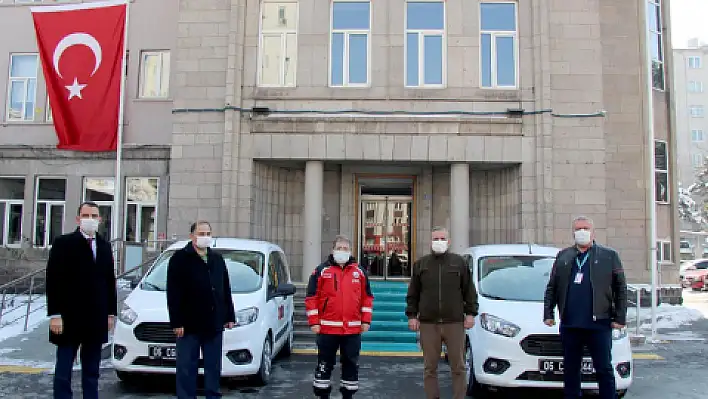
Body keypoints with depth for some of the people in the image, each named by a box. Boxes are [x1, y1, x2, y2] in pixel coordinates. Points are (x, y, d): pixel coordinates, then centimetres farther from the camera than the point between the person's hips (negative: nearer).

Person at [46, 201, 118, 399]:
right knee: (63, 371, 3)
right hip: (69, 319, -4)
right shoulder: (63, 243, -4)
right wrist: (54, 315, -13)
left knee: (92, 371, 12)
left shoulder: (105, 246, 11)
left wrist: (111, 313, 9)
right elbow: (53, 280, -8)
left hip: (96, 320, 5)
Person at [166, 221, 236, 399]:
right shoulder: (180, 258, -4)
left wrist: (230, 316, 11)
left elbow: (226, 290, 16)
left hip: (214, 323, 5)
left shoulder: (218, 259, 14)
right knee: (187, 367, 3)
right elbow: (173, 294, -9)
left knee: (214, 366, 12)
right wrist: (177, 322, -14)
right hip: (189, 324, -5)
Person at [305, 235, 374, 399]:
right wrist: (314, 322, -7)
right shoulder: (321, 271, 0)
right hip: (328, 328, -2)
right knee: (325, 364, 7)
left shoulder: (359, 272, 8)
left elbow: (367, 297, 11)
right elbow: (311, 297, -1)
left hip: (353, 329, 2)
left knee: (351, 364, 10)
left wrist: (366, 320, 4)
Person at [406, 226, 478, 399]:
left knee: (458, 367, 3)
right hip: (428, 324, 1)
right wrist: (412, 315, 4)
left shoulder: (459, 262, 7)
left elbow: (470, 291, 7)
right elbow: (413, 293, 10)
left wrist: (470, 313, 1)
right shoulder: (420, 264, 10)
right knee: (430, 367, 6)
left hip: (454, 322, -1)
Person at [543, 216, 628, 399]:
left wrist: (619, 318, -5)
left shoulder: (609, 256, 6)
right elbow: (551, 288, 13)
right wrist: (548, 313, 4)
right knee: (570, 370, 11)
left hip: (599, 324, -3)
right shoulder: (563, 256, 13)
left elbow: (621, 289, 2)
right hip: (569, 325, 3)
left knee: (604, 370, 3)